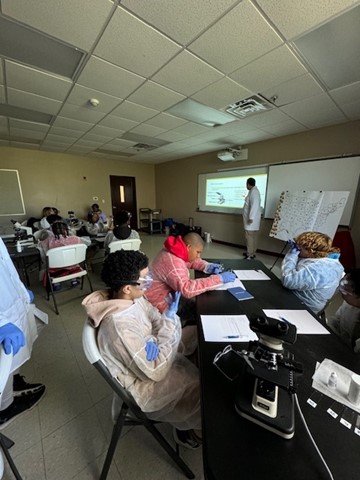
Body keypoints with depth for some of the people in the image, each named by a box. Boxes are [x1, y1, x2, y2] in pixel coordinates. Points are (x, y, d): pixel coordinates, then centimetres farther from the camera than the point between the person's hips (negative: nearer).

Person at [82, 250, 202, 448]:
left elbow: (157, 320, -2)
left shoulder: (132, 297, -13)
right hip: (145, 382, -7)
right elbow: (155, 371, -27)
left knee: (197, 332, 7)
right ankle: (183, 425, 25)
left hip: (153, 354, 7)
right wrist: (170, 319, -26)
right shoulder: (119, 325, -35)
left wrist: (156, 341, -23)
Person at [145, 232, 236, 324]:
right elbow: (187, 289, -42)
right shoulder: (172, 262, -32)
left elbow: (191, 261, 15)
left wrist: (207, 266, -6)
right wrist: (219, 279, -36)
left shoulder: (174, 251, -1)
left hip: (170, 294, 9)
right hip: (161, 303, -9)